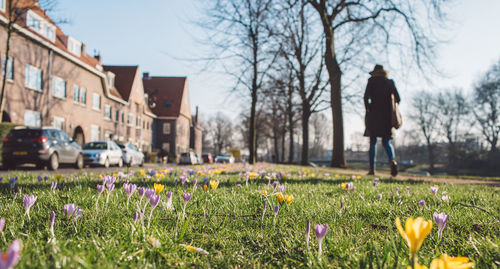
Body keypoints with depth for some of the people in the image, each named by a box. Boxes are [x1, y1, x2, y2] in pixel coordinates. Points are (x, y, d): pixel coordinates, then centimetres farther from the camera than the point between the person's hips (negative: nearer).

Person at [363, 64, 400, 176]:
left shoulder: (372, 81, 3)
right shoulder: (390, 82, 11)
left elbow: (366, 97, -9)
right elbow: (397, 98, 7)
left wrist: (368, 110, 0)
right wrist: (391, 111, 17)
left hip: (374, 114, -2)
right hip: (387, 116, 2)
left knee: (373, 142, 5)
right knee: (386, 142, 7)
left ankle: (372, 168, 1)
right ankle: (392, 160, -22)